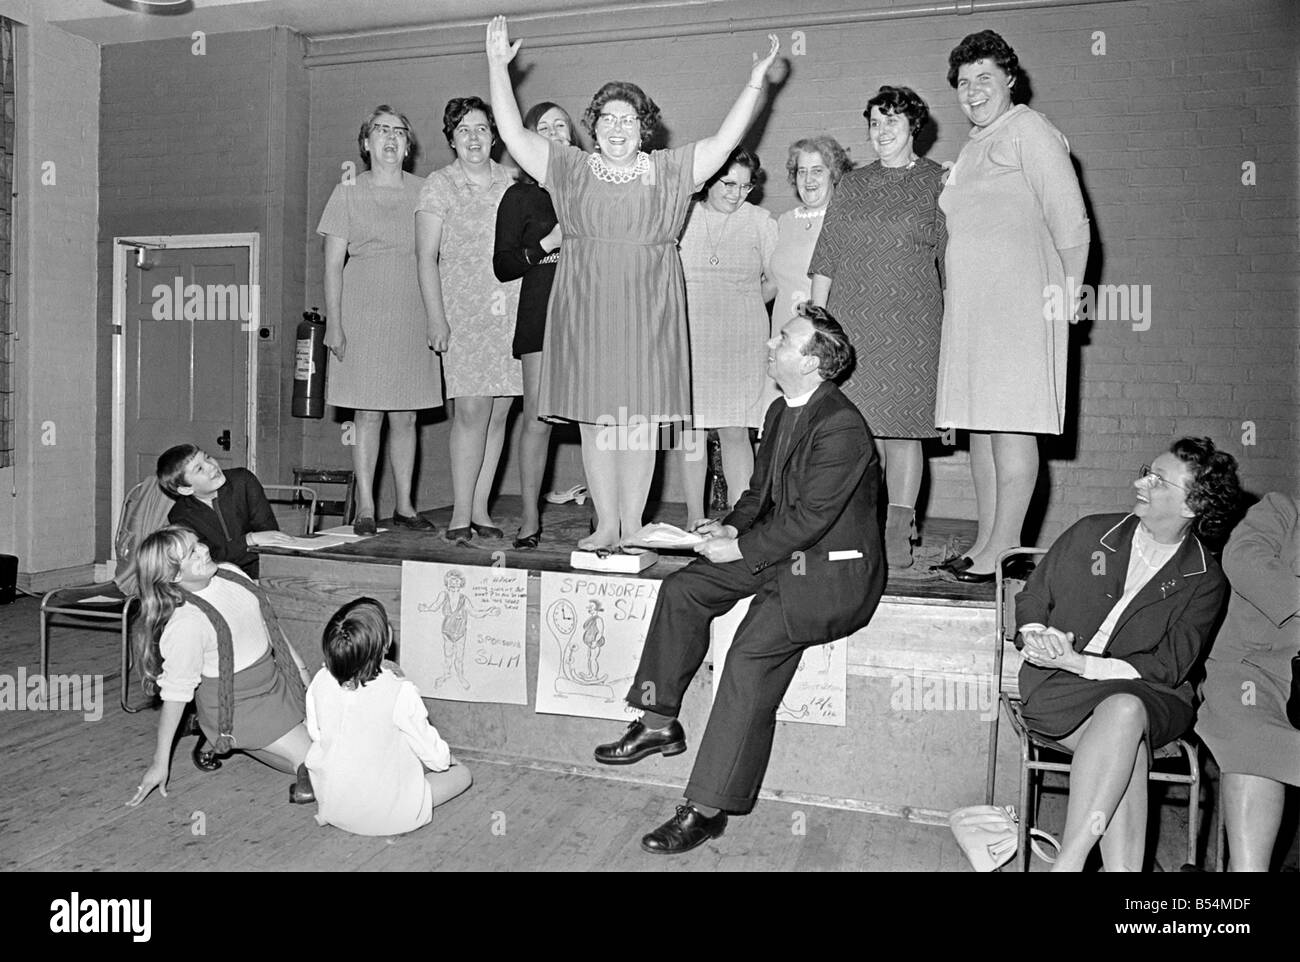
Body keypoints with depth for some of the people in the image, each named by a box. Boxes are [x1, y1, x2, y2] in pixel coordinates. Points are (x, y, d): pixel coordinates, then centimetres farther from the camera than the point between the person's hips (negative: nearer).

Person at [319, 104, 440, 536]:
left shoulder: (423, 191, 9)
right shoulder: (348, 192, 5)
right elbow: (333, 263, 2)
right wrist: (333, 323, -6)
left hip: (413, 318, 2)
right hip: (363, 317, -2)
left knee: (405, 416, 5)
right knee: (368, 414, -1)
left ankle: (405, 505, 14)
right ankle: (365, 508, 7)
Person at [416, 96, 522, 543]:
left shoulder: (511, 183, 14)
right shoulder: (439, 185, 3)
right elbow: (426, 256, -1)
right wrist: (437, 319, -10)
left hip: (512, 312, 4)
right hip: (463, 309, -4)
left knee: (500, 410, 2)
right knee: (472, 409, -11)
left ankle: (480, 508, 10)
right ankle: (461, 514, -4)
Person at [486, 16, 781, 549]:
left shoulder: (670, 170, 9)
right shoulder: (570, 168, 10)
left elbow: (724, 142, 3)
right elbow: (514, 133, 7)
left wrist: (755, 82, -4)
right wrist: (498, 66, 2)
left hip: (646, 313, -1)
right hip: (585, 309, 1)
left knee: (638, 421, 1)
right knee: (593, 420, 2)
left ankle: (633, 526, 10)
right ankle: (605, 525, 12)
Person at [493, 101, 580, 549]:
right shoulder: (519, 196, 10)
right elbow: (502, 266, 4)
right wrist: (547, 245, -7)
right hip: (542, 308, -1)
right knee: (538, 416, -5)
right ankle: (529, 518, 4)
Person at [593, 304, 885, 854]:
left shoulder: (841, 427, -19)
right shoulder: (780, 412, 11)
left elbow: (809, 518, -22)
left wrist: (741, 549, -17)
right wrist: (733, 526, 0)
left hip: (834, 571, -10)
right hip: (783, 554, 10)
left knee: (753, 649, -25)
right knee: (682, 589, -3)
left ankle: (707, 809, -17)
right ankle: (659, 723, 7)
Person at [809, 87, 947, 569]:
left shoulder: (939, 182, 7)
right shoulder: (852, 185, 16)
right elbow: (826, 258, 14)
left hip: (911, 323, -2)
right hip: (850, 321, 3)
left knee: (902, 426, -2)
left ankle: (898, 533, 4)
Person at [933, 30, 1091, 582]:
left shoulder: (1027, 128, -2)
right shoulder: (973, 147, 23)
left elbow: (1070, 220, -8)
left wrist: (1068, 293, -11)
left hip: (1020, 299, -9)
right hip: (969, 304, 9)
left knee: (1010, 423, -10)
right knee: (978, 423, 7)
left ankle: (1004, 547, -7)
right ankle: (985, 542, 13)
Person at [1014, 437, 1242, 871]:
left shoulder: (1205, 581, 2)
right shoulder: (1091, 534, 8)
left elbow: (1169, 666, -5)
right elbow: (1031, 600, 14)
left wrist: (1082, 663, -17)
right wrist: (1036, 639, -9)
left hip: (1148, 693, -1)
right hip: (1058, 687, 1)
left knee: (1123, 710, -37)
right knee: (1128, 745, -31)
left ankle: (1067, 862, -36)